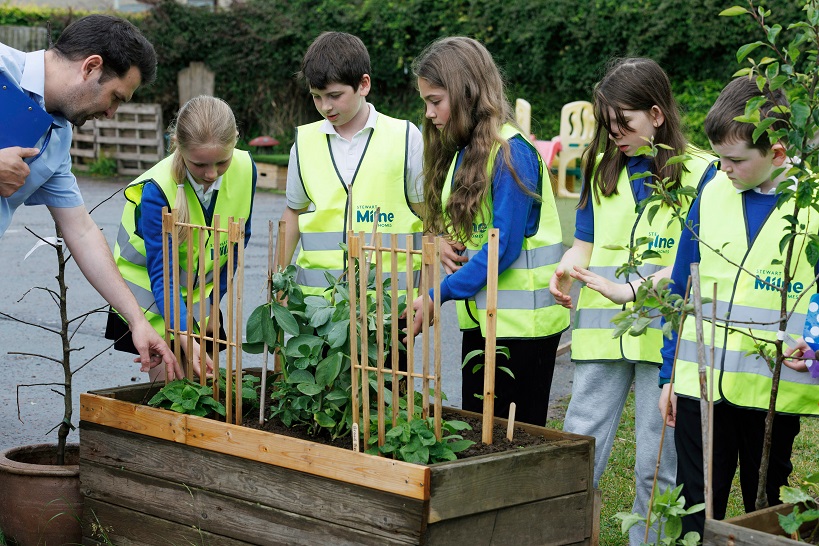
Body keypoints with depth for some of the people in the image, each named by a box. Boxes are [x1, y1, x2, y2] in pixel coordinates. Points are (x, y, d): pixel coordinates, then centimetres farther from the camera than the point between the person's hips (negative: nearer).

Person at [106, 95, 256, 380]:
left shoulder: (244, 169, -18)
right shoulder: (156, 189, -30)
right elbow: (161, 274, -30)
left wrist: (211, 297, -1)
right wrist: (184, 336, -42)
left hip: (200, 289, 4)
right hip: (149, 285, -4)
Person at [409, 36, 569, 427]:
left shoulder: (511, 152, -16)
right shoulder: (463, 152, 11)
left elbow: (503, 247, -20)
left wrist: (439, 296, -16)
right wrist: (447, 247, -5)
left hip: (521, 321, -8)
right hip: (479, 320, 8)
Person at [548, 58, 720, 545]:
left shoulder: (697, 172, -3)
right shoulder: (601, 167, 12)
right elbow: (584, 245, 14)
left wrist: (628, 291, -20)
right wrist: (564, 273, -9)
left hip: (664, 334, -4)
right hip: (602, 332, 4)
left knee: (658, 465, 5)